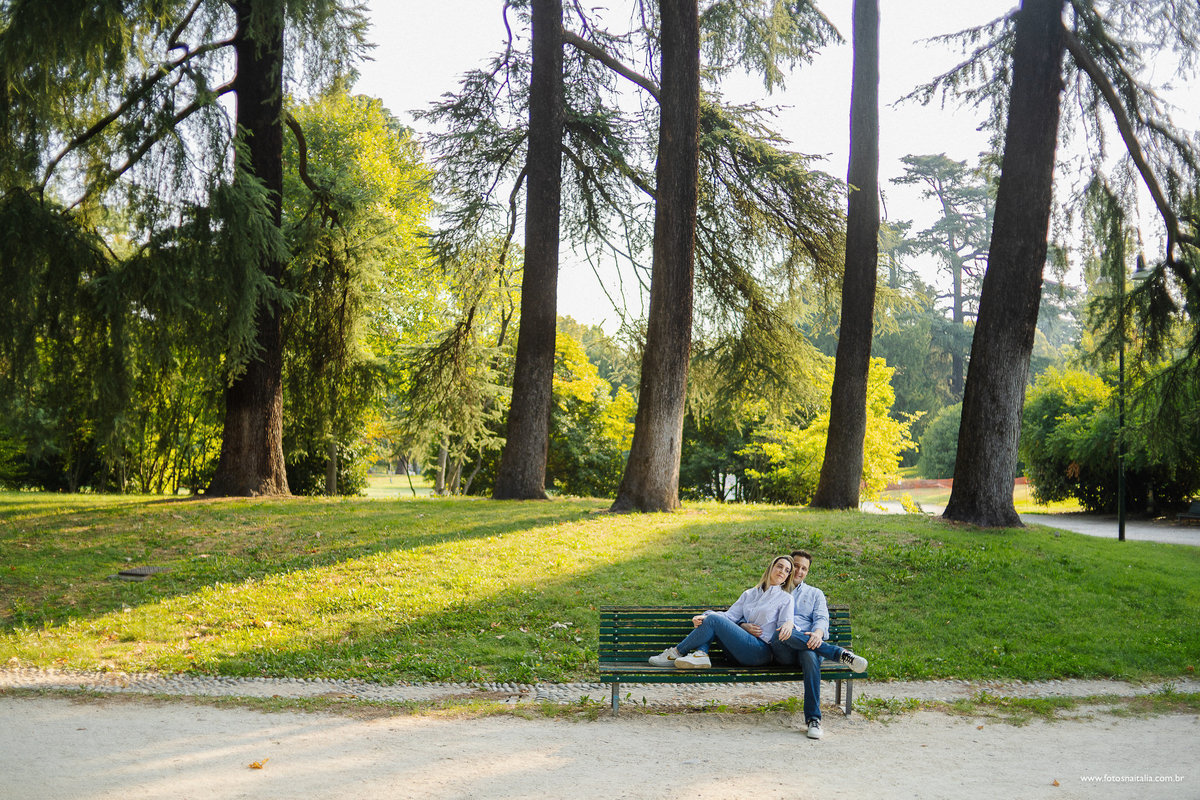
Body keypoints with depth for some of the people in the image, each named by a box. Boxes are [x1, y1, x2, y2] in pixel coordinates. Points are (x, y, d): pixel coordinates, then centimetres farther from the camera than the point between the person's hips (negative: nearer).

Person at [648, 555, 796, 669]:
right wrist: (705, 617, -7)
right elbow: (731, 615, 11)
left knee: (713, 619, -20)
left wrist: (788, 625, -29)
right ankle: (700, 654, -24)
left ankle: (676, 652, -9)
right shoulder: (749, 594, 23)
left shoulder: (786, 598, 8)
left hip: (760, 650, -6)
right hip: (741, 654, 6)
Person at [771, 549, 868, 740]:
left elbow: (822, 619, 10)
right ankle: (842, 654, -36)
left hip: (808, 644, 1)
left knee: (810, 657, -38)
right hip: (781, 648, -1)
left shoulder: (815, 594, 28)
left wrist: (818, 633, -16)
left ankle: (813, 718, -39)